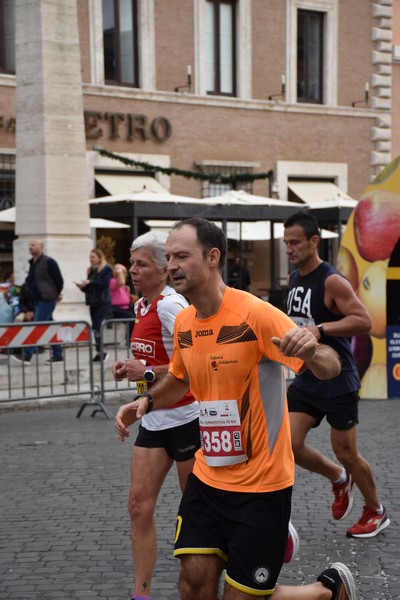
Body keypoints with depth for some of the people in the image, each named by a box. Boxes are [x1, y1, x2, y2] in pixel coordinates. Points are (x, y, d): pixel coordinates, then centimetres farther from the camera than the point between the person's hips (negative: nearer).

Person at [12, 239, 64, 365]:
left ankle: (26, 355, -15)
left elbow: (59, 280, -11)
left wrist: (56, 294, -1)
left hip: (47, 300, -9)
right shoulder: (32, 263, 13)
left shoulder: (48, 262, -12)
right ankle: (57, 355, 16)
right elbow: (30, 280, 23)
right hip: (37, 300, 9)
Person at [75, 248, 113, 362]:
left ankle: (100, 351, -12)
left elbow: (105, 284, -17)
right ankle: (100, 353, 8)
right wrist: (83, 286, -2)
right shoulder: (91, 270, 17)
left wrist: (89, 282, -22)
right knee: (96, 328, 4)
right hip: (93, 302, 7)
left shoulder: (106, 269, -4)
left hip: (103, 302, -7)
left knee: (96, 327, -17)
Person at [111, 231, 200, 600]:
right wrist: (132, 368, 6)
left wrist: (149, 373, -24)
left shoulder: (170, 305, -18)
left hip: (185, 417, -8)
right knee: (139, 504, 2)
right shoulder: (141, 306, 10)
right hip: (154, 419, 8)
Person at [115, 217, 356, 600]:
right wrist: (146, 402, 3)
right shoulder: (184, 322, 2)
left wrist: (312, 352, -42)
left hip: (260, 484, -6)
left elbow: (330, 367, -20)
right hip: (207, 477, 6)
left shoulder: (255, 314, -18)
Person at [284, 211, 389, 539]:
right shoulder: (294, 278, 8)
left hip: (337, 380, -7)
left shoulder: (332, 281, -17)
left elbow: (363, 320, -25)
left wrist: (319, 330, -31)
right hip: (306, 378, 7)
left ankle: (376, 512, 26)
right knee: (289, 444, -2)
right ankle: (339, 479, 25)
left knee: (347, 453, 3)